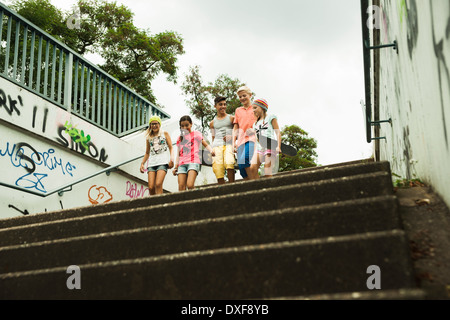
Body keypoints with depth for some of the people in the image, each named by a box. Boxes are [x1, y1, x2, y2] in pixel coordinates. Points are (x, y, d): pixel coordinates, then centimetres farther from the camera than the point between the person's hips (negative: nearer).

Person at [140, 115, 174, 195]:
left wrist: (171, 159, -10)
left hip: (163, 162, -4)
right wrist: (142, 163, 13)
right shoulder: (149, 137, 20)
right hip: (151, 163, 4)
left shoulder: (164, 134, 12)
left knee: (158, 184, -22)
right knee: (151, 187, -9)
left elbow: (171, 148, 6)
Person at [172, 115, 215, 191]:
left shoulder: (196, 134, 12)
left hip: (193, 162, -4)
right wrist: (175, 167, 17)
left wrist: (211, 150, -17)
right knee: (181, 188, -7)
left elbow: (205, 144, 4)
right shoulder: (180, 138, 22)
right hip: (182, 163, 4)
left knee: (190, 185, -24)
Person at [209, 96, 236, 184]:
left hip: (229, 144, -2)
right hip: (217, 145, 2)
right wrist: (212, 150, 12)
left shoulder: (231, 118, 16)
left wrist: (231, 136, -5)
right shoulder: (212, 123, 22)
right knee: (218, 169, -14)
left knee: (229, 163, -32)